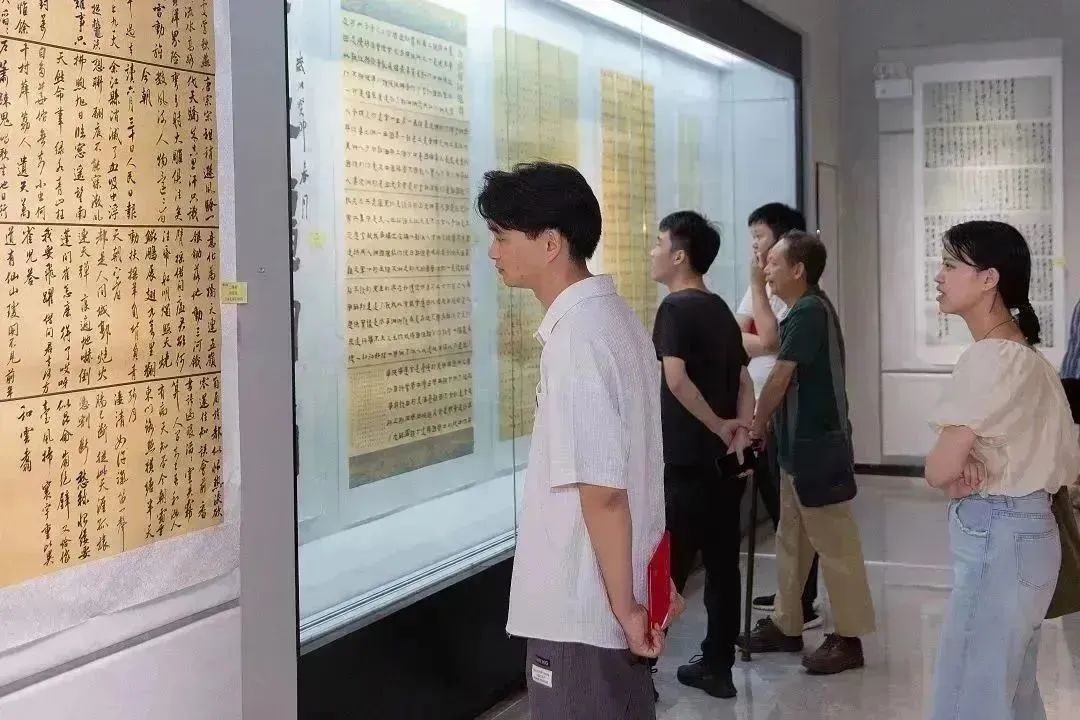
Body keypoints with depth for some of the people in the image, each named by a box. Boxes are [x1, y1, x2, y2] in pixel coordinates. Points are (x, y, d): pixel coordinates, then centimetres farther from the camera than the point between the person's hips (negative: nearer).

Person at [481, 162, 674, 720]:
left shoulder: (576, 339, -21)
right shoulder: (612, 319, 8)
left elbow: (602, 491, -22)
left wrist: (623, 607, -17)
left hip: (583, 607, -9)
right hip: (608, 598, 9)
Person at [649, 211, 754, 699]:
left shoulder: (675, 307, -12)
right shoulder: (720, 310, 13)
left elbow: (676, 380, -25)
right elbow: (743, 380, 13)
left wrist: (717, 426, -15)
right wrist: (740, 428, -1)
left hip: (686, 463, -8)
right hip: (724, 462, 8)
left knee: (664, 568, 0)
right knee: (722, 564, 11)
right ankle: (717, 668, 18)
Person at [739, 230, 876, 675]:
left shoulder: (809, 312, -18)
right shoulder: (804, 311, 13)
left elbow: (780, 377, -14)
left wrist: (756, 425, -4)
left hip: (817, 445, -11)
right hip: (800, 442, 11)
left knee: (833, 544, -3)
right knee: (791, 540, 16)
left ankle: (848, 638, 4)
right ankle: (785, 625, 25)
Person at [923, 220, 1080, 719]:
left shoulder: (991, 358, -18)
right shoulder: (1022, 353, 13)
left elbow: (940, 469, -21)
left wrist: (952, 471, 2)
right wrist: (969, 472, -4)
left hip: (995, 540, -10)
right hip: (1019, 532, 10)